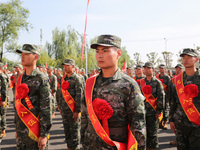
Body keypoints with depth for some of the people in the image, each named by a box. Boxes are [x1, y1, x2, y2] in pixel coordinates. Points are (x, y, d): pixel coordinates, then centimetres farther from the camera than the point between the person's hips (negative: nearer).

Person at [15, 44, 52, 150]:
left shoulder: (41, 79, -11)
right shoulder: (20, 78, 9)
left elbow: (46, 109, -14)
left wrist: (44, 135, -16)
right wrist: (17, 129, 17)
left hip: (35, 132, -6)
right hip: (20, 132, 6)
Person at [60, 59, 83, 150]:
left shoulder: (76, 79, -9)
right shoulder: (64, 78, 12)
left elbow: (79, 96, -14)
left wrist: (77, 111, -17)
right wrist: (61, 108, 16)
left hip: (72, 109, -7)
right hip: (65, 109, 7)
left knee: (74, 129, 3)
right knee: (66, 129, 14)